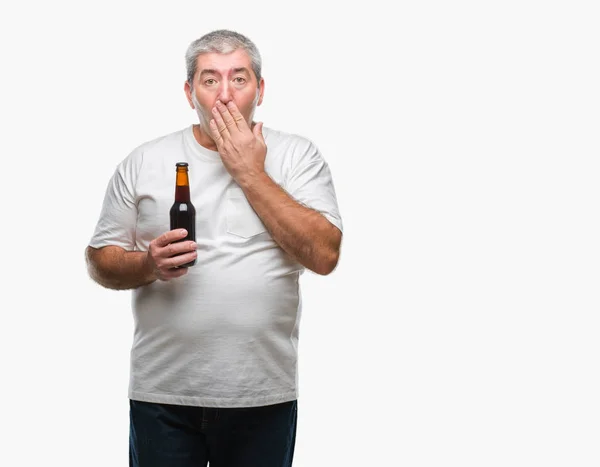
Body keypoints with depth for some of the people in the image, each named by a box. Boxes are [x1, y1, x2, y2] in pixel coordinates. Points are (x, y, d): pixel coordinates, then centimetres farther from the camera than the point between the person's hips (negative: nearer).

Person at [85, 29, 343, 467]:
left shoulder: (298, 155, 1)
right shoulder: (144, 161, 4)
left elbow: (323, 255, -11)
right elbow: (100, 261, 7)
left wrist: (250, 173, -12)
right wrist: (149, 265, -15)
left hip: (263, 395, 0)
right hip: (162, 392, 1)